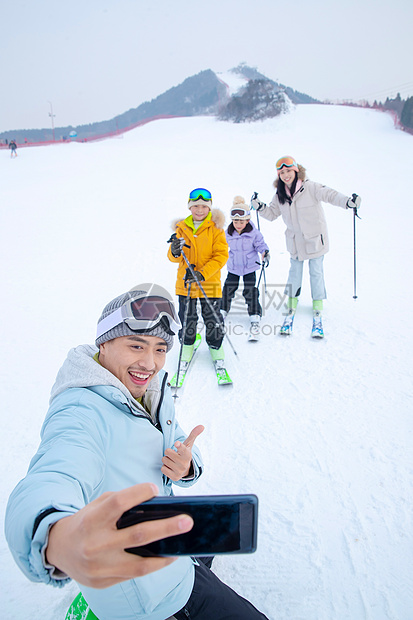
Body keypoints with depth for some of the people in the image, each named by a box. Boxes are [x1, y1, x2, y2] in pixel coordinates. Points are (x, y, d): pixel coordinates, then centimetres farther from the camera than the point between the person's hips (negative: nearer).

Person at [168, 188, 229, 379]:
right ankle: (187, 347, 31)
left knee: (212, 319, 6)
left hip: (209, 283, -2)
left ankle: (216, 349, 26)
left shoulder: (215, 228, -3)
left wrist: (203, 273, -20)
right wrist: (175, 252, -21)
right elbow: (174, 256, 5)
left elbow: (221, 255, -9)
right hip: (185, 283, 2)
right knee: (187, 319, 11)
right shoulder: (182, 229, 4)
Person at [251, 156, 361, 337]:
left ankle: (317, 314, 13)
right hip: (295, 242, 3)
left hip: (315, 240, -3)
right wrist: (259, 207, -8)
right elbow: (271, 214, 11)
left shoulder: (310, 188, -15)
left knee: (316, 274, 4)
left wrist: (347, 201, -44)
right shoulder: (280, 195, 0)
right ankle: (291, 311, 18)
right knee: (294, 274, 7)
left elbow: (329, 194, -26)